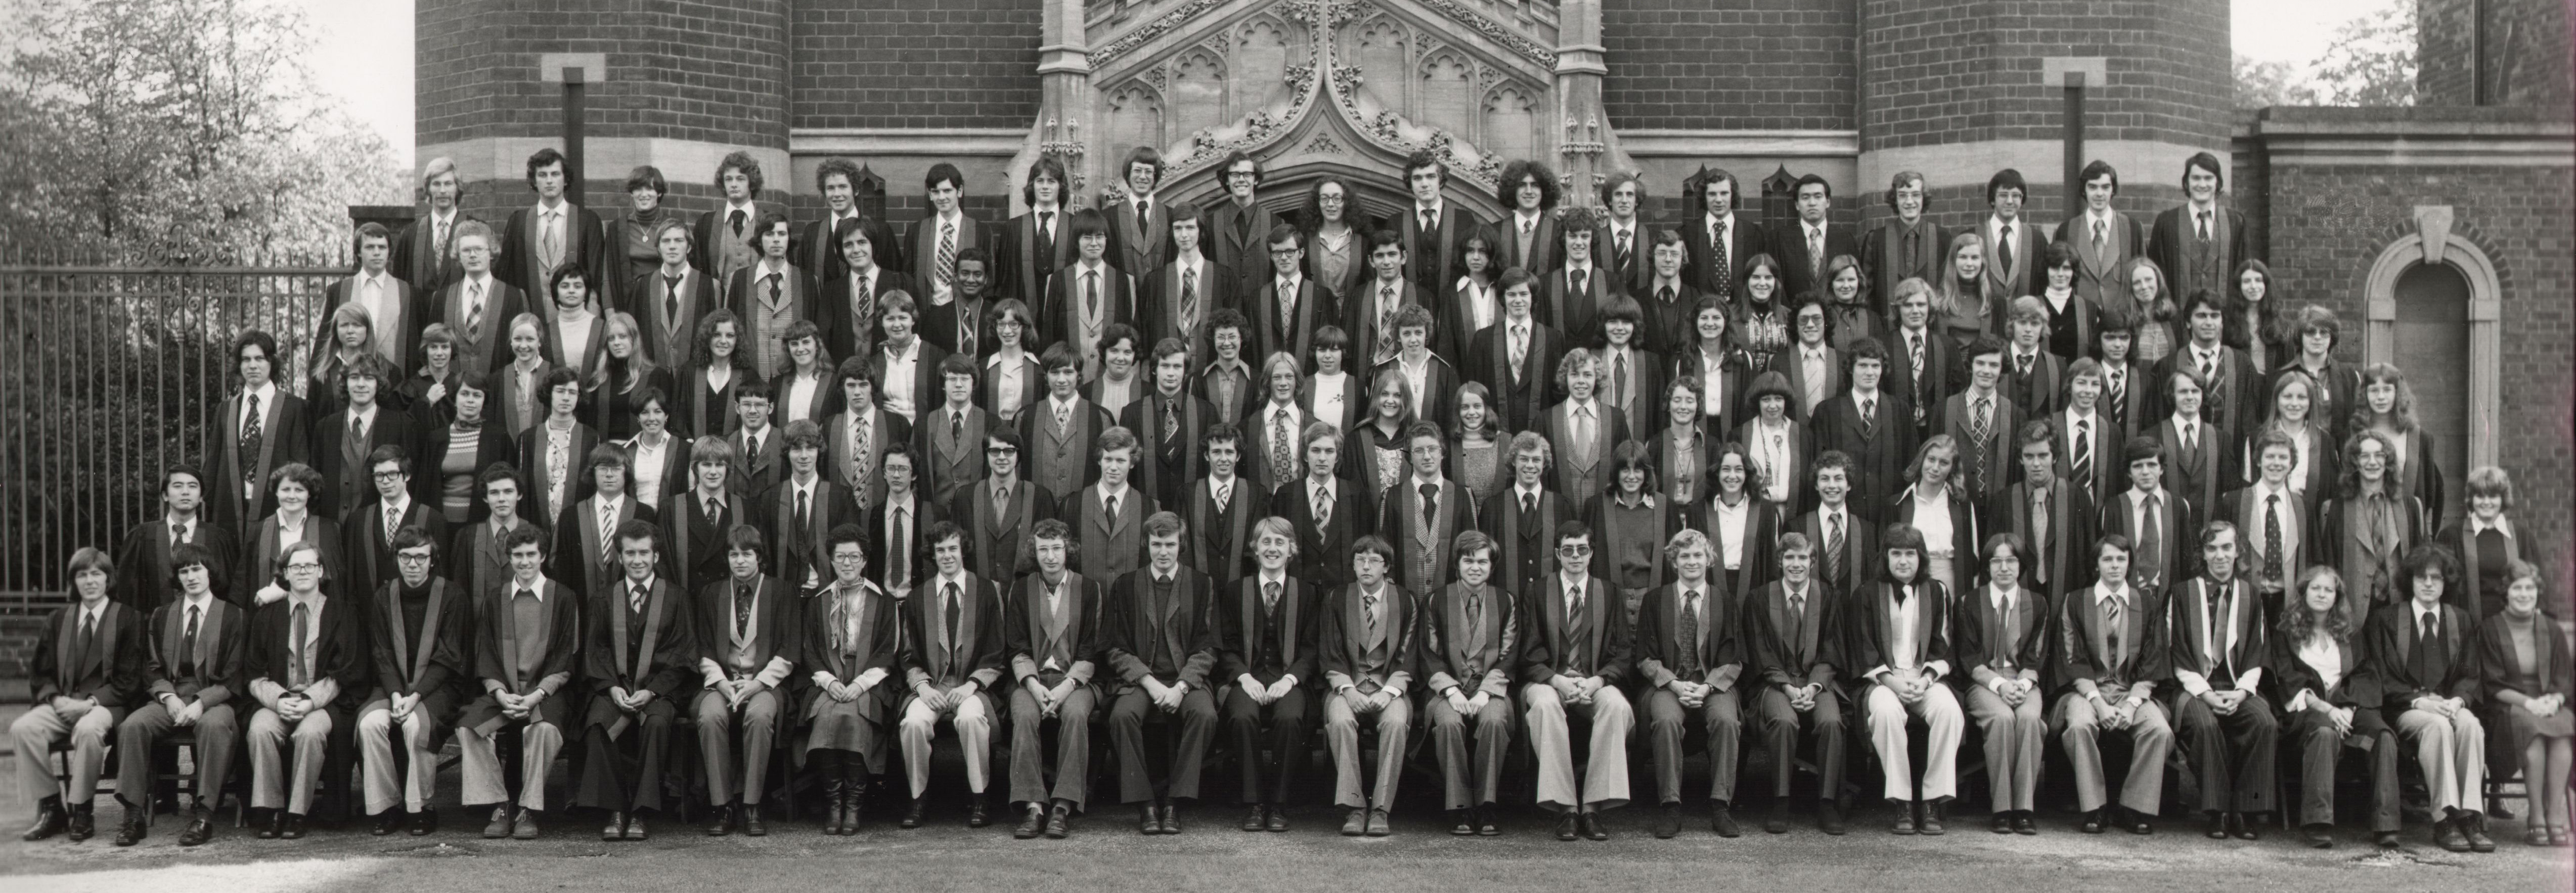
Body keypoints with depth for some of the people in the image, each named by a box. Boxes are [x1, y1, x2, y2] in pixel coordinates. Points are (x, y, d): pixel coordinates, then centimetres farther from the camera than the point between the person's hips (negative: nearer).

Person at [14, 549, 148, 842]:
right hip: (62, 705, 4)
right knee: (22, 727, -25)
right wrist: (56, 699, -8)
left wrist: (90, 703, -15)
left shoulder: (128, 619, 4)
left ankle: (81, 811, -21)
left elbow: (130, 679, -3)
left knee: (88, 729, -37)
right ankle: (51, 809, -14)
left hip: (106, 705, -4)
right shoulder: (57, 620, 17)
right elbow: (41, 672, 14)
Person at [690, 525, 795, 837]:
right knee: (710, 715, -31)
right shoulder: (711, 594, 14)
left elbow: (789, 652, 2)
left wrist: (758, 683, -11)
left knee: (760, 715, -35)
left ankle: (751, 806, -27)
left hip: (765, 682, -2)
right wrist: (721, 683, -7)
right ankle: (721, 805, -24)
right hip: (721, 681, 2)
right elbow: (704, 650, 11)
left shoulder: (781, 594, 7)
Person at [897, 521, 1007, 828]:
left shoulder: (987, 592, 7)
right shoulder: (918, 596, 13)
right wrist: (923, 686, -8)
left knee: (971, 718, -34)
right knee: (914, 721, -30)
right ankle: (918, 798, -9)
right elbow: (910, 657, 11)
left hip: (972, 686, -2)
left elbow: (996, 655, 4)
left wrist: (971, 686, -10)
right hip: (930, 686, 2)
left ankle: (978, 799, -16)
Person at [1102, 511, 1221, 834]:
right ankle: (1144, 804, -20)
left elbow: (1206, 648, 3)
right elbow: (1116, 649, 4)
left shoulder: (1202, 585, 8)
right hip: (1139, 679, 0)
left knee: (1205, 714, -31)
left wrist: (1181, 687, -13)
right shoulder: (1125, 586, 9)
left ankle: (1173, 801, -19)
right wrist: (1150, 683, -11)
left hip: (1187, 679, 0)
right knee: (1123, 715, -31)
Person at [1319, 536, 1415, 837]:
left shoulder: (1405, 603, 8)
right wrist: (1347, 689, -12)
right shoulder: (1335, 599, 8)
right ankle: (1354, 806, -27)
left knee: (1396, 721, -33)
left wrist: (1389, 691, -13)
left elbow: (1407, 658, 4)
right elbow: (1329, 654, 4)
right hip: (1346, 685, 0)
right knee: (1340, 720, -33)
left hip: (1389, 687, 0)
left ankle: (1381, 809, -27)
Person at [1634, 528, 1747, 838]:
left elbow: (1733, 660, 4)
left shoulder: (1726, 600, 10)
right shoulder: (1654, 600, 9)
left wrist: (1707, 687, -13)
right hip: (1667, 683, 0)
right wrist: (1675, 684, -13)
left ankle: (1721, 807, -23)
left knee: (1726, 720, -31)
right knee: (1667, 720, -33)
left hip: (1715, 684, 1)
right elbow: (1646, 658, 4)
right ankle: (1671, 808, -25)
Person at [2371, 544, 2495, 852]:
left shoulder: (2461, 620, 18)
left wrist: (2457, 700, -11)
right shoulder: (2386, 618, 7)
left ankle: (2472, 818, -34)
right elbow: (2384, 678, 0)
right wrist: (2420, 701, -15)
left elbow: (2470, 675, 11)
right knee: (2437, 725, -36)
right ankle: (2445, 821, -37)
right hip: (2406, 709, -3)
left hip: (2451, 704, 3)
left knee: (2471, 724, -33)